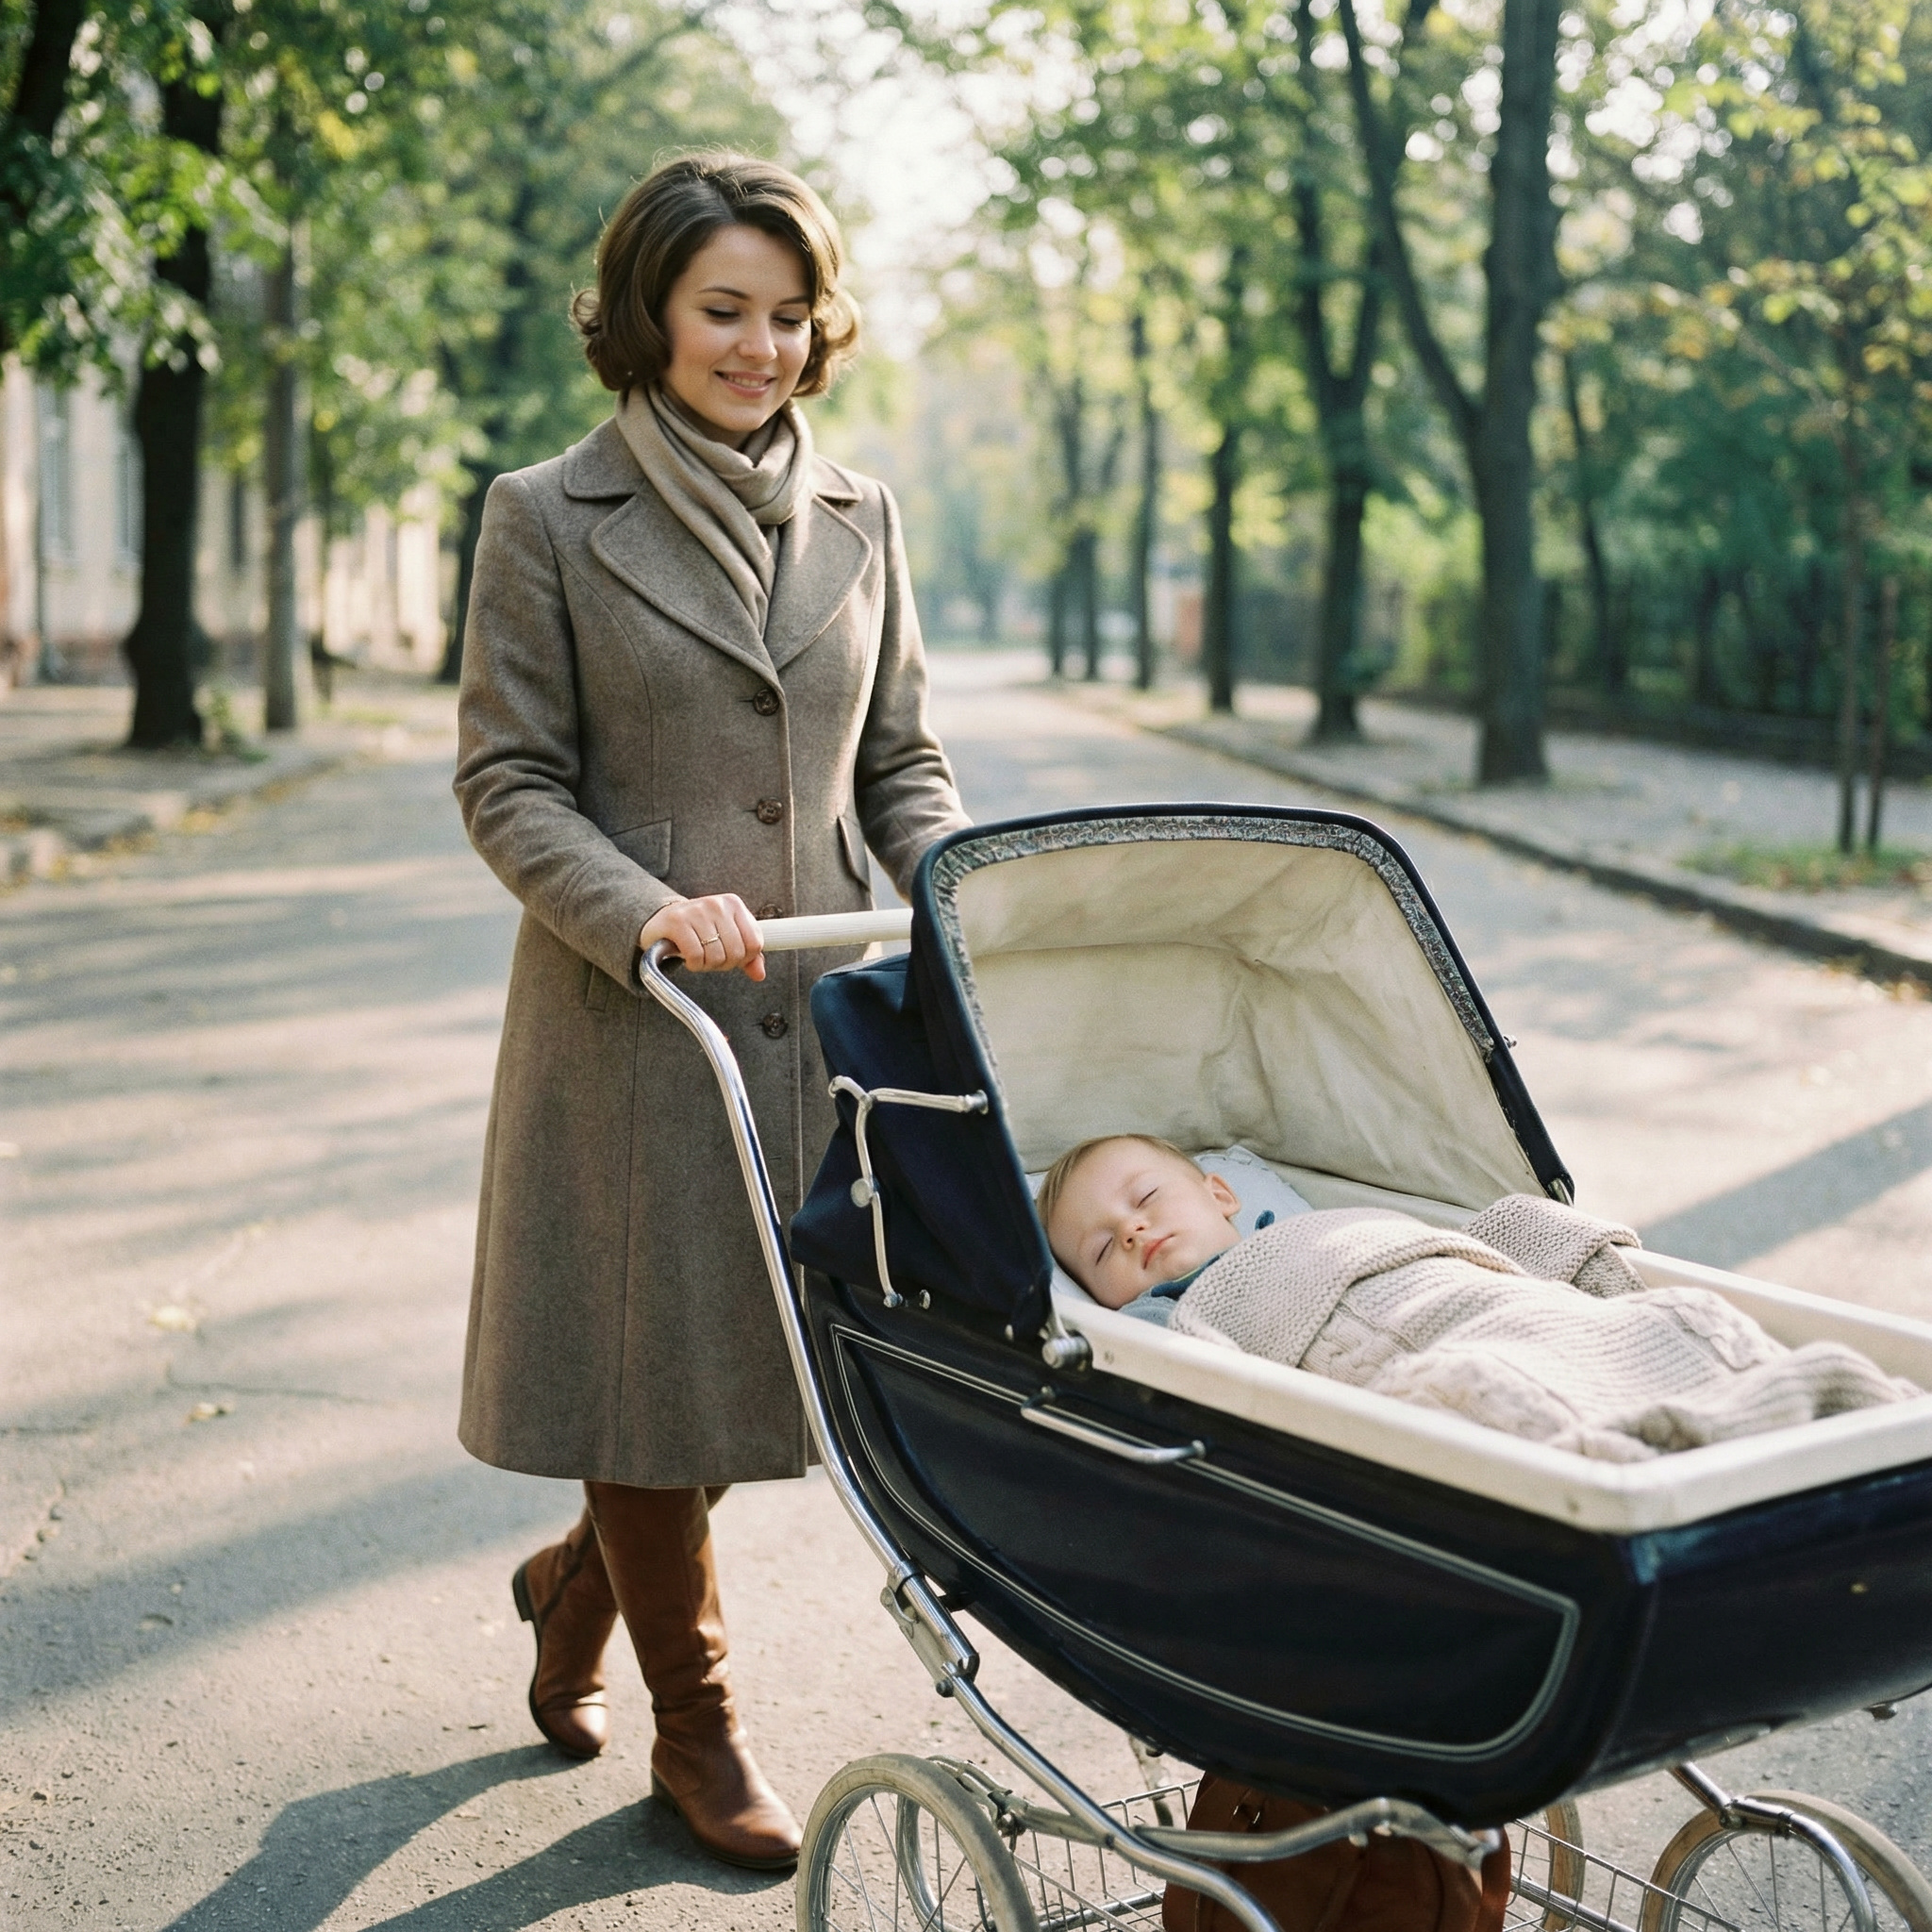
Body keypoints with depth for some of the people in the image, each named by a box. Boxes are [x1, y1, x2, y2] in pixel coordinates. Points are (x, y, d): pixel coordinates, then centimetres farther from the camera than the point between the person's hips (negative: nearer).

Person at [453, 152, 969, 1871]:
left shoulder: (857, 518, 10)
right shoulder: (548, 518, -3)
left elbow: (901, 762, 13)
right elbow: (504, 781, -5)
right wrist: (648, 911, -21)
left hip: (826, 1004, 4)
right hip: (632, 1017, -4)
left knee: (798, 1335, 10)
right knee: (655, 1351, 4)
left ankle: (579, 1579, 40)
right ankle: (696, 1719, 25)